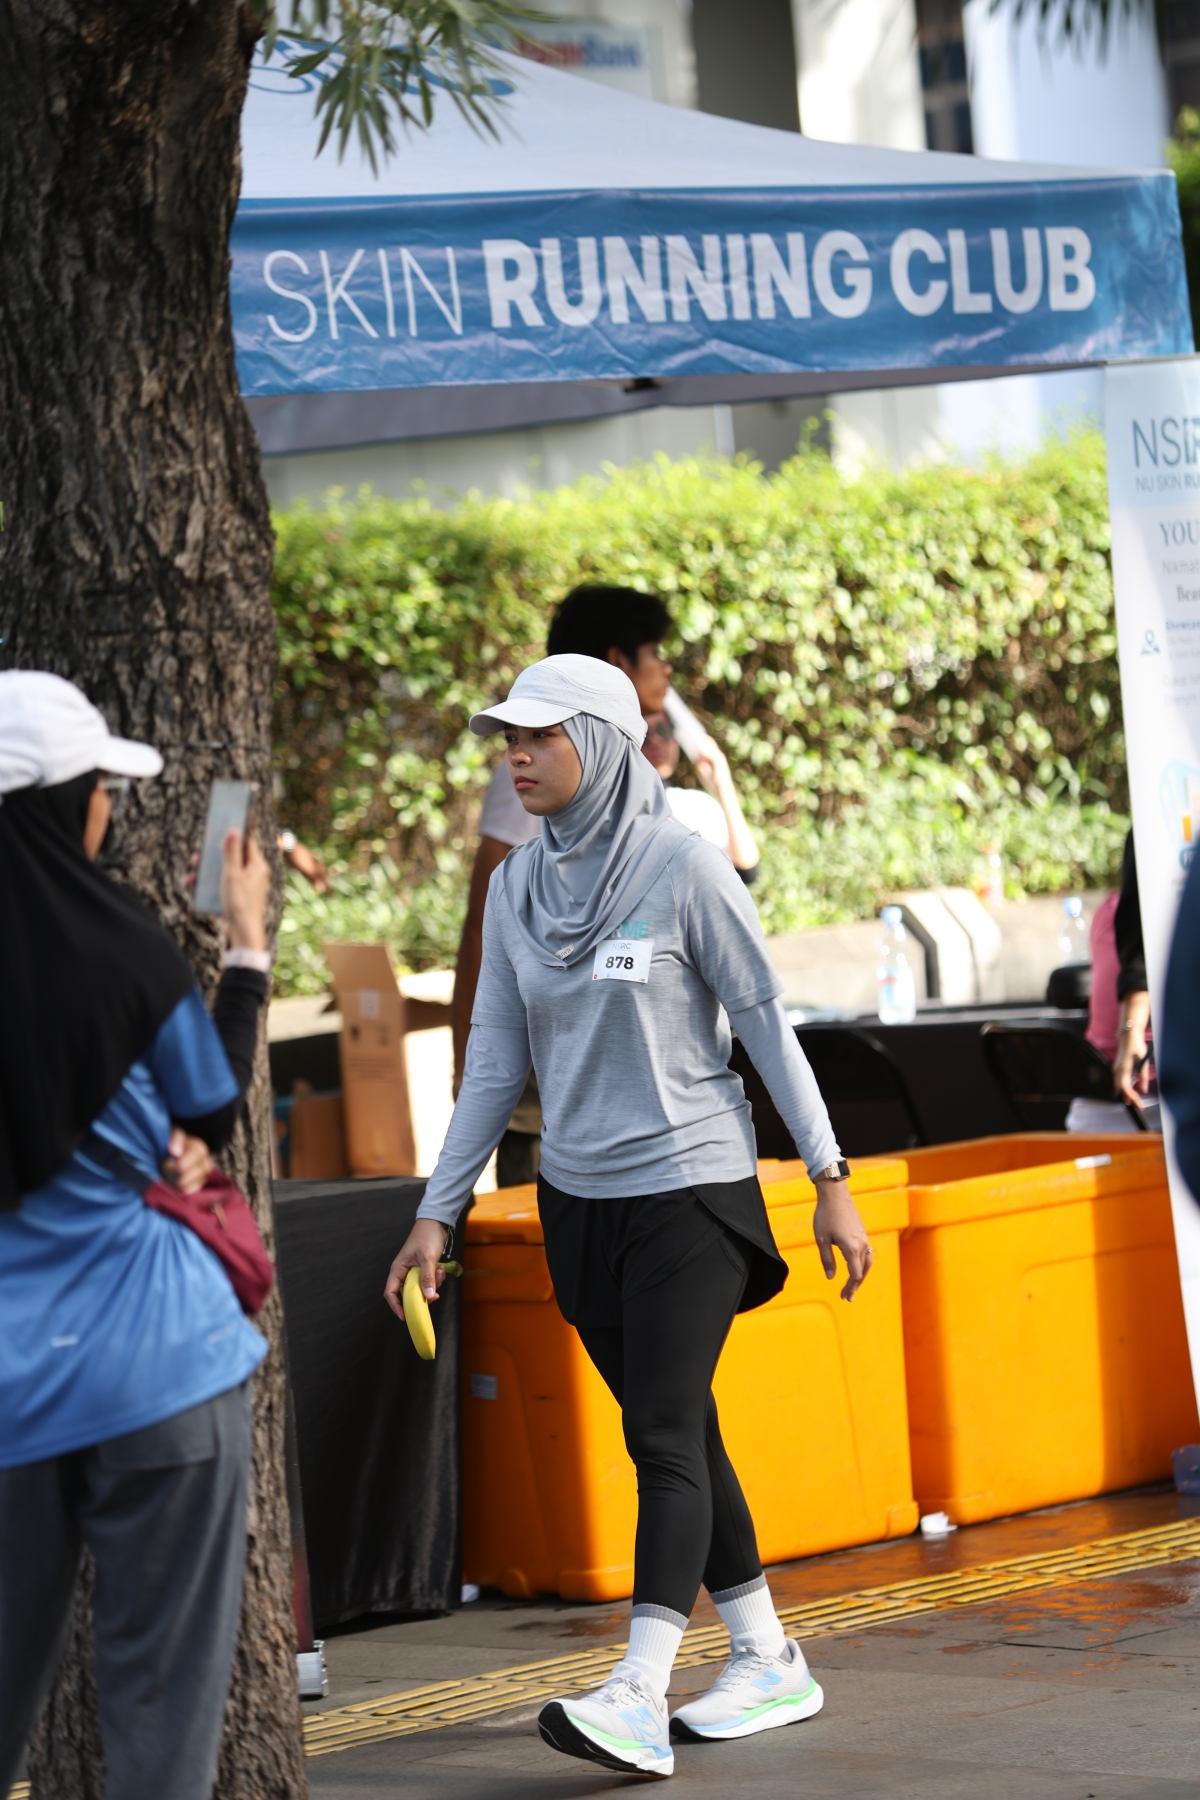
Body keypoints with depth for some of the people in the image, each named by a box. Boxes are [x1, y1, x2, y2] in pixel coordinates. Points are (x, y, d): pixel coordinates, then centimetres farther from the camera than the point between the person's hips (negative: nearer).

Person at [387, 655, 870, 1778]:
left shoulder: (684, 868, -10)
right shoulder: (517, 886, 5)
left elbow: (767, 1024, -6)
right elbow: (497, 1060, 10)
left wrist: (831, 1181, -7)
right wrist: (437, 1212, 8)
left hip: (690, 1189, -6)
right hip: (579, 1199, 6)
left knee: (664, 1434, -13)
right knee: (676, 1436, 10)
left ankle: (637, 1699, -20)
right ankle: (769, 1666, 21)